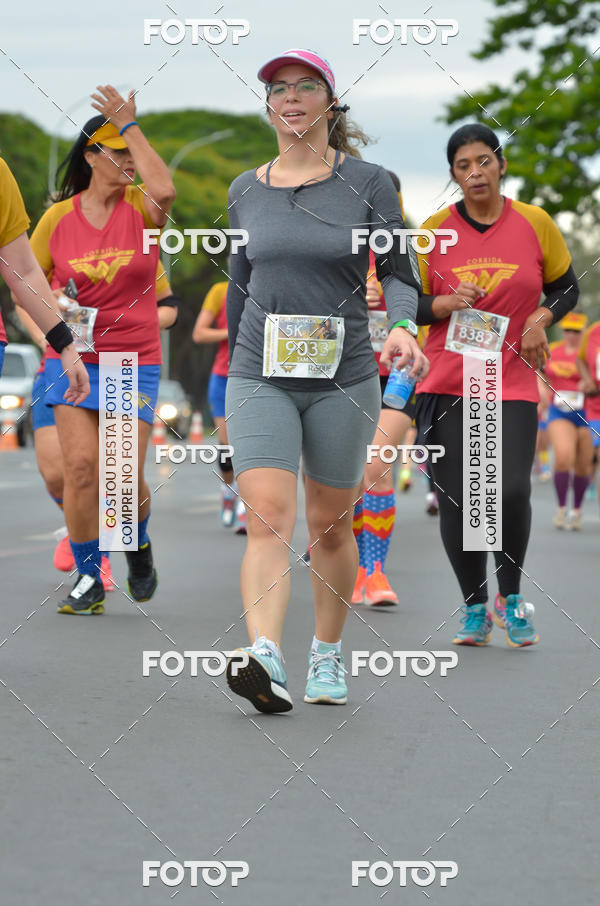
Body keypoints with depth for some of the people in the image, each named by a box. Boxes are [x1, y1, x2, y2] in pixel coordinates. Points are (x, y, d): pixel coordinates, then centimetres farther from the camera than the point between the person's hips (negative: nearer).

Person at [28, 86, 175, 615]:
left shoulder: (140, 208, -1)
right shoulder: (58, 217, 2)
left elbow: (164, 189, -26)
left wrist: (130, 125, -18)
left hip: (135, 361, -1)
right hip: (73, 360, 1)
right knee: (80, 465, -11)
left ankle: (139, 543, 25)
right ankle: (89, 580, 4)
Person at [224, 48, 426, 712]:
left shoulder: (367, 183, 1)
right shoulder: (245, 190, 8)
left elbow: (399, 270, 3)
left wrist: (402, 326, -17)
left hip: (344, 377, -1)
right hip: (260, 377, 1)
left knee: (329, 527, 9)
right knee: (268, 517, -16)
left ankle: (328, 659, 27)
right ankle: (265, 663, -30)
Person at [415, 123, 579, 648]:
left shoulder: (534, 223, 3)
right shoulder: (435, 230, 3)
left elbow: (566, 288, 14)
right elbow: (407, 304, 8)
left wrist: (541, 318, -6)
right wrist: (447, 303, -12)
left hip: (514, 383, -1)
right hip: (446, 383, 1)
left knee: (511, 490, -17)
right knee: (456, 500, -2)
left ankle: (511, 597, 6)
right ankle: (475, 608, 16)